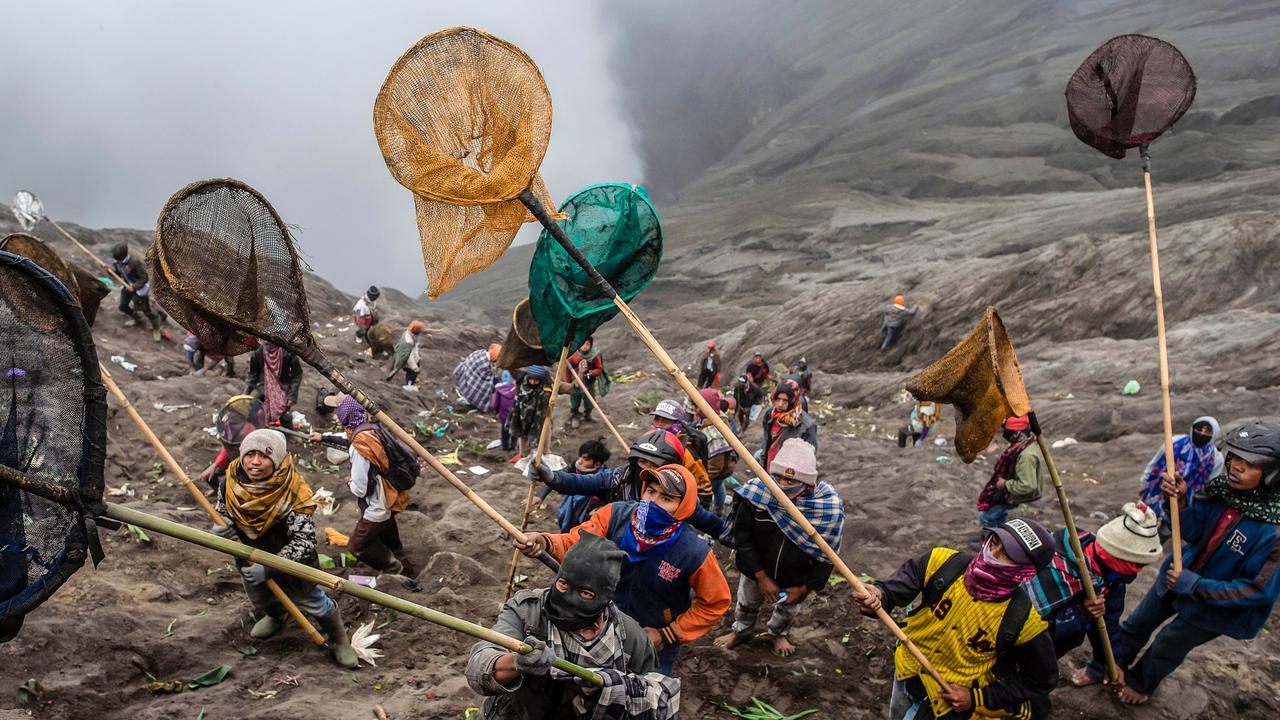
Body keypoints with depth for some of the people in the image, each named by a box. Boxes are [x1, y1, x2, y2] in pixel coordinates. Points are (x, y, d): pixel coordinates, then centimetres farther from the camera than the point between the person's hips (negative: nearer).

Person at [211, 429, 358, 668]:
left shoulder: (292, 493, -36)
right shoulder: (231, 482, -21)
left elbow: (304, 541, -35)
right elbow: (220, 511, 0)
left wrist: (269, 568, -44)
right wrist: (221, 527, -23)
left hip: (291, 564, -5)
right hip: (250, 561, 5)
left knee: (314, 603, 12)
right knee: (259, 601, 32)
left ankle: (340, 640, 42)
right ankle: (275, 617, 69)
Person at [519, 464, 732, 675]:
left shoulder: (694, 553, -28)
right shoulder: (616, 515, -21)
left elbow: (715, 603, -14)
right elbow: (575, 543, -27)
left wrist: (667, 635, -14)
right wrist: (544, 543, -49)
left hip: (656, 644, -3)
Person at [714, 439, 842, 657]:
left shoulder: (828, 506, -33)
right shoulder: (756, 492, -32)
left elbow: (827, 555, -19)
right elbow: (743, 538, -20)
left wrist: (806, 588, -14)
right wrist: (761, 576, -21)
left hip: (797, 577, 0)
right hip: (757, 569, 0)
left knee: (788, 610, 31)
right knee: (746, 603, 30)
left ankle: (779, 634, 63)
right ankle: (740, 630, 61)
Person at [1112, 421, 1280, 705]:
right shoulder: (1223, 489, -20)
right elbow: (1193, 531, -10)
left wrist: (1196, 586, -27)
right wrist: (1178, 501, -30)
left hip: (1214, 604, -4)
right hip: (1178, 575, 4)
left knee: (1165, 648, 19)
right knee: (1136, 625, 23)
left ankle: (1141, 684, 49)